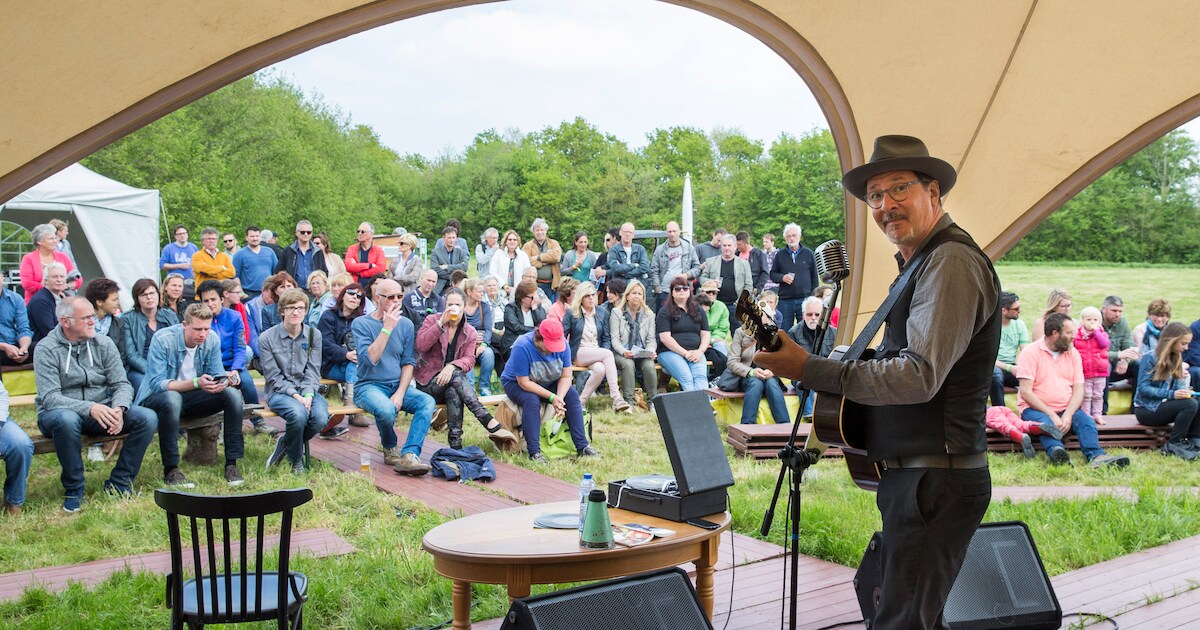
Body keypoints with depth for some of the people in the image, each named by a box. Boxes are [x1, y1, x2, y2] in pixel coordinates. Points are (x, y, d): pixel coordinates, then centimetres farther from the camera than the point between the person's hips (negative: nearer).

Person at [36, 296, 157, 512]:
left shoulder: (104, 344, 3)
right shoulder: (47, 349, -9)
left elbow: (122, 384, -1)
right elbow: (50, 397, -19)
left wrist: (118, 409, -25)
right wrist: (89, 408, -35)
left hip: (101, 411, 4)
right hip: (60, 412, -4)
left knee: (147, 418, -19)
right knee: (67, 419, -40)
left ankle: (119, 484, -8)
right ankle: (74, 489, -19)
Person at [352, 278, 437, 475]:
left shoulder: (406, 324, 9)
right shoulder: (361, 324, -3)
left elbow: (408, 362, 6)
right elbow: (370, 359, -18)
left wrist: (400, 393, -9)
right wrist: (387, 328, -19)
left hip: (398, 385, 4)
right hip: (369, 386, -4)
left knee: (427, 402, -25)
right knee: (386, 410, -35)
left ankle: (409, 456, -34)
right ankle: (390, 450, -3)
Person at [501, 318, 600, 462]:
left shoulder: (562, 343, -17)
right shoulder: (522, 347, -32)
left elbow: (566, 376, -12)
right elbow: (524, 383, -29)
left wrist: (560, 398, -31)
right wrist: (551, 397, -31)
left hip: (549, 383, 5)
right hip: (516, 383, -5)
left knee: (572, 396, -19)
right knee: (531, 401, -35)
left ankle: (582, 446, -18)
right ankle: (534, 452, -35)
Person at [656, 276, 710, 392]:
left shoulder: (699, 311, 20)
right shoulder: (665, 312, 6)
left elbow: (705, 335, 15)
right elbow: (665, 338, -5)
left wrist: (700, 351, -6)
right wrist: (685, 353, -12)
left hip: (695, 352, 3)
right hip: (670, 352, -3)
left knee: (701, 376, -28)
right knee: (686, 378, -30)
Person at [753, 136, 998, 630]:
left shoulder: (951, 262, -17)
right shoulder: (921, 263, 18)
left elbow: (920, 376, -25)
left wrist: (810, 370, -23)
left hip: (934, 483, -11)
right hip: (910, 475, 11)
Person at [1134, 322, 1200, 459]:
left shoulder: (1175, 360, 12)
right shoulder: (1150, 358, -12)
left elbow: (1175, 387, 13)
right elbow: (1143, 388, -18)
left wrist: (1184, 391, -10)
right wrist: (1171, 394, -27)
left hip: (1162, 406, 7)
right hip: (1146, 410, -7)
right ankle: (1173, 445, -20)